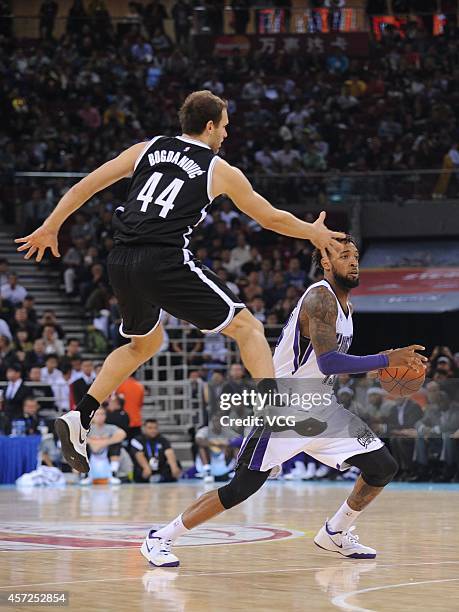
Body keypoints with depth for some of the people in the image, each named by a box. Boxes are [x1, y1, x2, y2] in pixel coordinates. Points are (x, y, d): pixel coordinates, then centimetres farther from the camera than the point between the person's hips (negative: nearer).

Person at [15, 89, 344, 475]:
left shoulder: (148, 149, 18)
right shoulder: (220, 171, 8)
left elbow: (84, 187, 15)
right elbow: (270, 218, 18)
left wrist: (50, 228, 25)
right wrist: (315, 233, 34)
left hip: (121, 262, 6)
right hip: (165, 261, -6)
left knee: (145, 344, 29)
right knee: (249, 328, 3)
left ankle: (80, 419, 18)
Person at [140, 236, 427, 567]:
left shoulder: (345, 305, 12)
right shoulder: (320, 297, -18)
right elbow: (328, 363, -30)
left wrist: (377, 367, 11)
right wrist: (388, 359, -28)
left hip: (322, 409, 9)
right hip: (283, 409, -9)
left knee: (384, 468, 3)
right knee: (241, 489, -11)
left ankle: (335, 533, 22)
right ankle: (161, 538, 0)